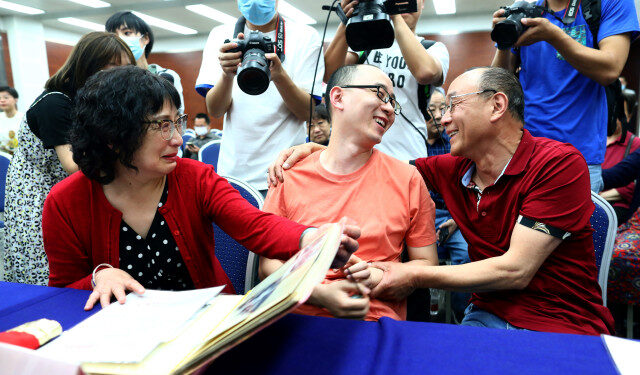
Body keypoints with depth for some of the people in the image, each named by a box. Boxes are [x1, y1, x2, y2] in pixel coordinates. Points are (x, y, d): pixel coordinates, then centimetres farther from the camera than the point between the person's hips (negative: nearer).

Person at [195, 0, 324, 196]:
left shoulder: (306, 36, 1)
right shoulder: (221, 35, 6)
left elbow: (307, 112, -6)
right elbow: (214, 111, -2)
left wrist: (279, 76, -24)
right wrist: (227, 75, -21)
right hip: (232, 171, 2)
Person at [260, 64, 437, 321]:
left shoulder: (408, 179, 5)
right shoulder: (289, 176, 5)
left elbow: (426, 264, 12)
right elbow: (269, 262, 6)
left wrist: (382, 278, -9)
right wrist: (321, 294, -12)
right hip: (302, 316, -1)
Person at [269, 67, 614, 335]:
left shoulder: (559, 164, -15)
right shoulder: (454, 169, 1)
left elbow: (515, 271, -20)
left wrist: (415, 276, -18)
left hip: (563, 327, -4)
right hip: (488, 315, 4)